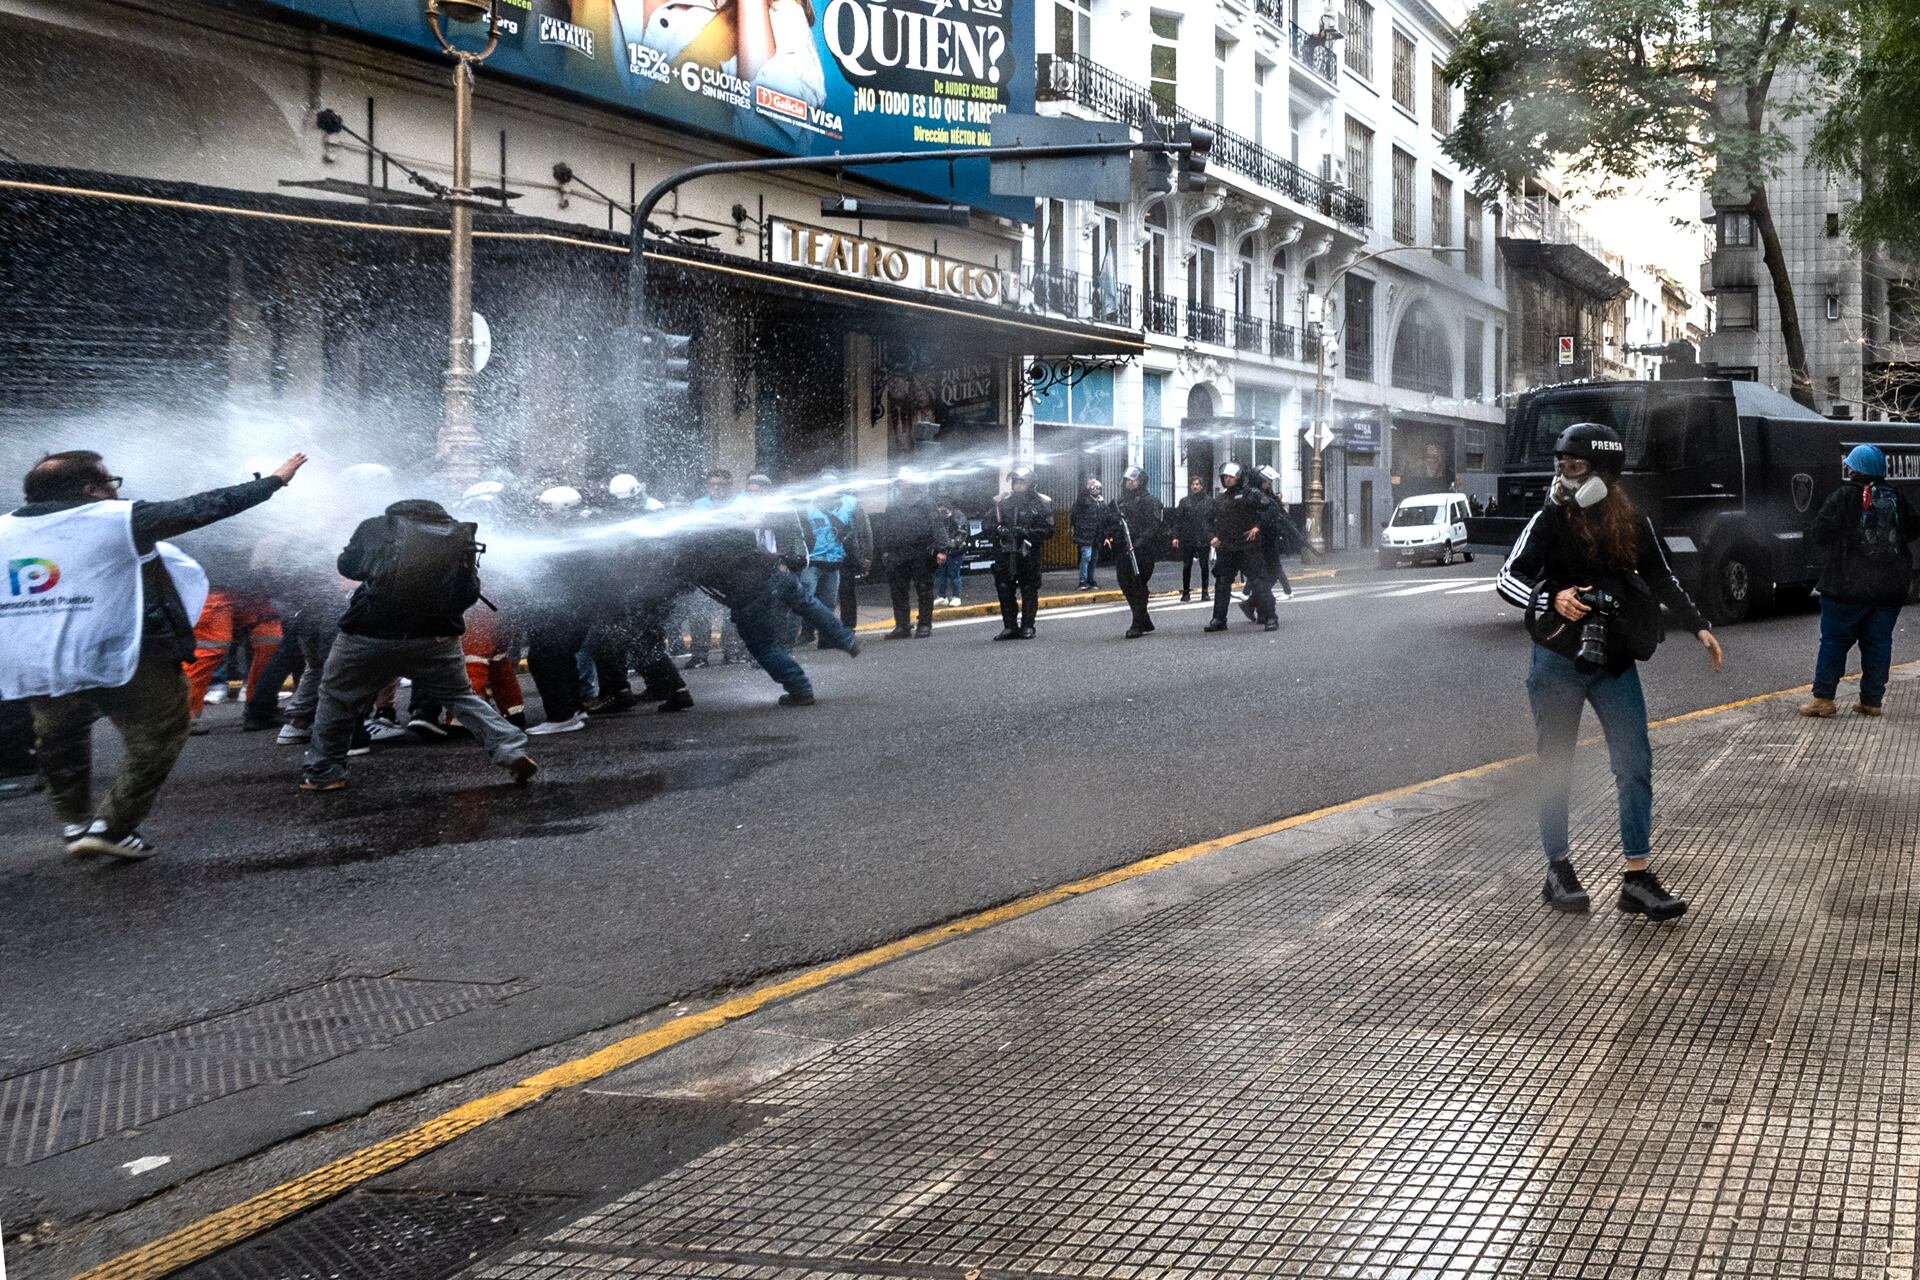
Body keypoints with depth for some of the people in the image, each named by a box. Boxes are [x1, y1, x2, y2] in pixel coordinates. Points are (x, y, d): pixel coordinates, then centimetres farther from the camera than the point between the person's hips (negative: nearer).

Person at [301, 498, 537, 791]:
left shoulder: (377, 526, 8)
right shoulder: (461, 538, 9)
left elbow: (347, 566, 17)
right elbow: (469, 594, 7)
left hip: (370, 634, -1)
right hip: (435, 638, 1)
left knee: (336, 698, 17)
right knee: (462, 697, 15)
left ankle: (323, 773, 21)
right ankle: (511, 751, 0)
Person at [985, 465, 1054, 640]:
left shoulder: (1041, 503, 1)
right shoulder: (1001, 502, 7)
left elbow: (1048, 530, -5)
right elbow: (985, 524, 5)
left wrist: (1028, 532, -20)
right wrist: (998, 529, -16)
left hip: (1029, 555, -2)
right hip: (1005, 554, 2)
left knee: (1029, 591, 3)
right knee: (1004, 590, 3)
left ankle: (1027, 626, 11)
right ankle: (1010, 626, 12)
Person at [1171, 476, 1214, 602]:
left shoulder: (1209, 500, 4)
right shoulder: (1184, 501, 8)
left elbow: (1214, 519, 0)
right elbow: (1178, 520, 6)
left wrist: (1213, 536, -9)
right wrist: (1176, 536, -2)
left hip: (1204, 539, -1)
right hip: (1187, 539, 1)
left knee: (1204, 566, 5)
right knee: (1186, 566, 3)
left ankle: (1204, 592, 14)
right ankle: (1186, 592, 9)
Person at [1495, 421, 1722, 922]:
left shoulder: (1633, 524, 4)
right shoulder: (1550, 520, -6)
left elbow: (1661, 579, 17)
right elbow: (1508, 578, -8)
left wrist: (1699, 627, 14)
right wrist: (1553, 598, -25)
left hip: (1615, 662, 3)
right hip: (1558, 660, -3)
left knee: (1635, 764, -3)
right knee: (1556, 767, 5)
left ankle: (1637, 879, 2)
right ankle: (1558, 871, 18)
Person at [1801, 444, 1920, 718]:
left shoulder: (1843, 497, -10)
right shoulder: (1896, 498, 5)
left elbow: (1819, 534, -12)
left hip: (1848, 588, -4)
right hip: (1890, 588, 4)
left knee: (1834, 641, 3)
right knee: (1878, 642, 8)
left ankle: (1823, 698, 2)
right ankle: (1872, 701, 9)